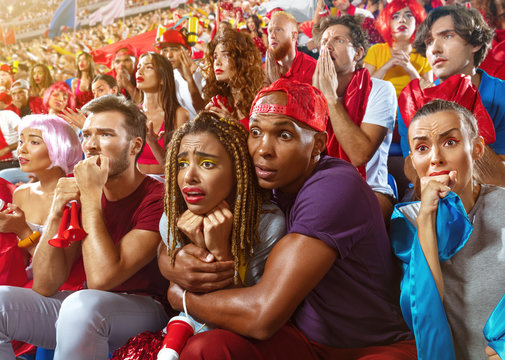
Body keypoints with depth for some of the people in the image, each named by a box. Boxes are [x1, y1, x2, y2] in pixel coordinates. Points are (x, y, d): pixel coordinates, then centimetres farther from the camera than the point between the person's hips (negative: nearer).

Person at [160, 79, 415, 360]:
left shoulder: (334, 188, -24)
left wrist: (182, 297, -12)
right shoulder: (257, 184, -3)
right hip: (303, 336, 6)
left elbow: (263, 315, -29)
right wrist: (175, 266, -21)